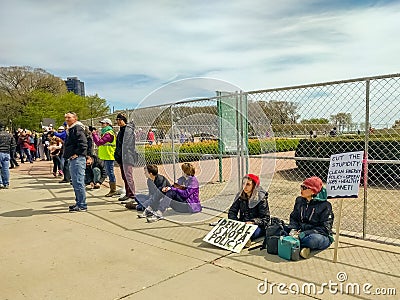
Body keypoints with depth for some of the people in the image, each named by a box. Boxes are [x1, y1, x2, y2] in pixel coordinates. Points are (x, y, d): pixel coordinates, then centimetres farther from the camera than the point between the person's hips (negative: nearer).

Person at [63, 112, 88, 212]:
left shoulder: (77, 128, -11)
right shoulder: (70, 130, 20)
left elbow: (83, 143, -21)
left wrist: (77, 154, -18)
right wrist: (68, 155, 17)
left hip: (78, 159, -11)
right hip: (72, 159, 11)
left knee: (79, 182, -9)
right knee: (75, 183, 15)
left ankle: (82, 205, -4)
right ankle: (78, 203, 24)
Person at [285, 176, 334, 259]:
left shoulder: (325, 206, -10)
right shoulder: (299, 201, 8)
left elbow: (325, 228, -15)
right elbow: (294, 218, 11)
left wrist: (305, 234, -25)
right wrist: (293, 229, -13)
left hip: (320, 236, -5)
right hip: (301, 232, 5)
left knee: (314, 239, -41)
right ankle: (302, 247, -26)